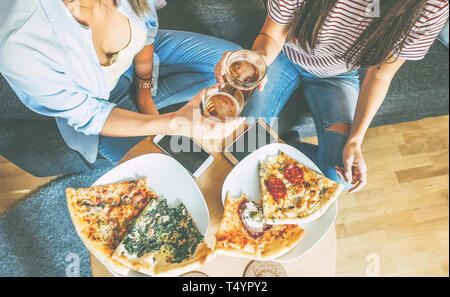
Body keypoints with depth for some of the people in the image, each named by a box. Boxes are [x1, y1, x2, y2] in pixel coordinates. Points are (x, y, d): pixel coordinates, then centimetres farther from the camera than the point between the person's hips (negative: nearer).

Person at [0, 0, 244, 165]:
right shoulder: (20, 48, -40)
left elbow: (147, 29, -6)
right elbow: (88, 116, -27)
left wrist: (144, 94, -1)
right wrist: (171, 124, -44)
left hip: (144, 57, 4)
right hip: (99, 100, -3)